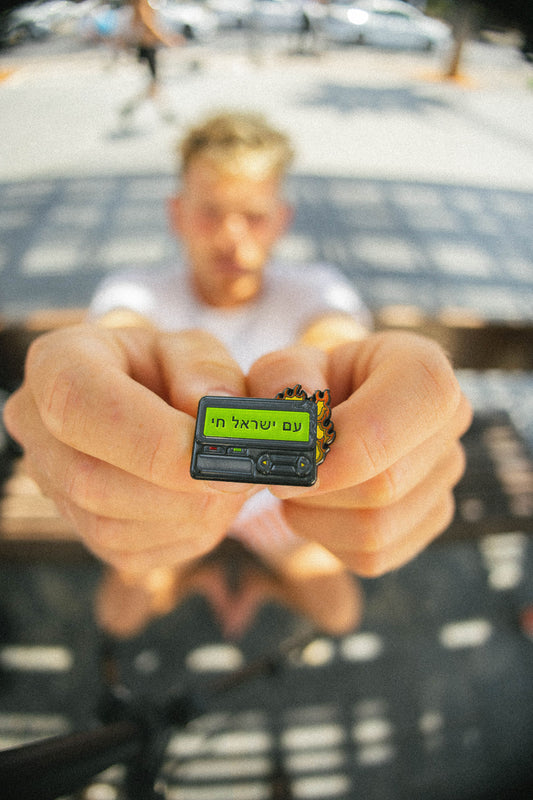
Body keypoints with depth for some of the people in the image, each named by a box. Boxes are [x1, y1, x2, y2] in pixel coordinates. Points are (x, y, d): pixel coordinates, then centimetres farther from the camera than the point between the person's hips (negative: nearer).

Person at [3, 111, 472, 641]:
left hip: (281, 501, 1)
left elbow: (339, 334, -38)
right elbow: (121, 325, -41)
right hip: (167, 500, 0)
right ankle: (195, 577, 34)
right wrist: (180, 361, -64)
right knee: (118, 617, 2)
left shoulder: (314, 290, -17)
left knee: (339, 614, 2)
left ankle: (265, 583, 35)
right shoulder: (134, 292, -18)